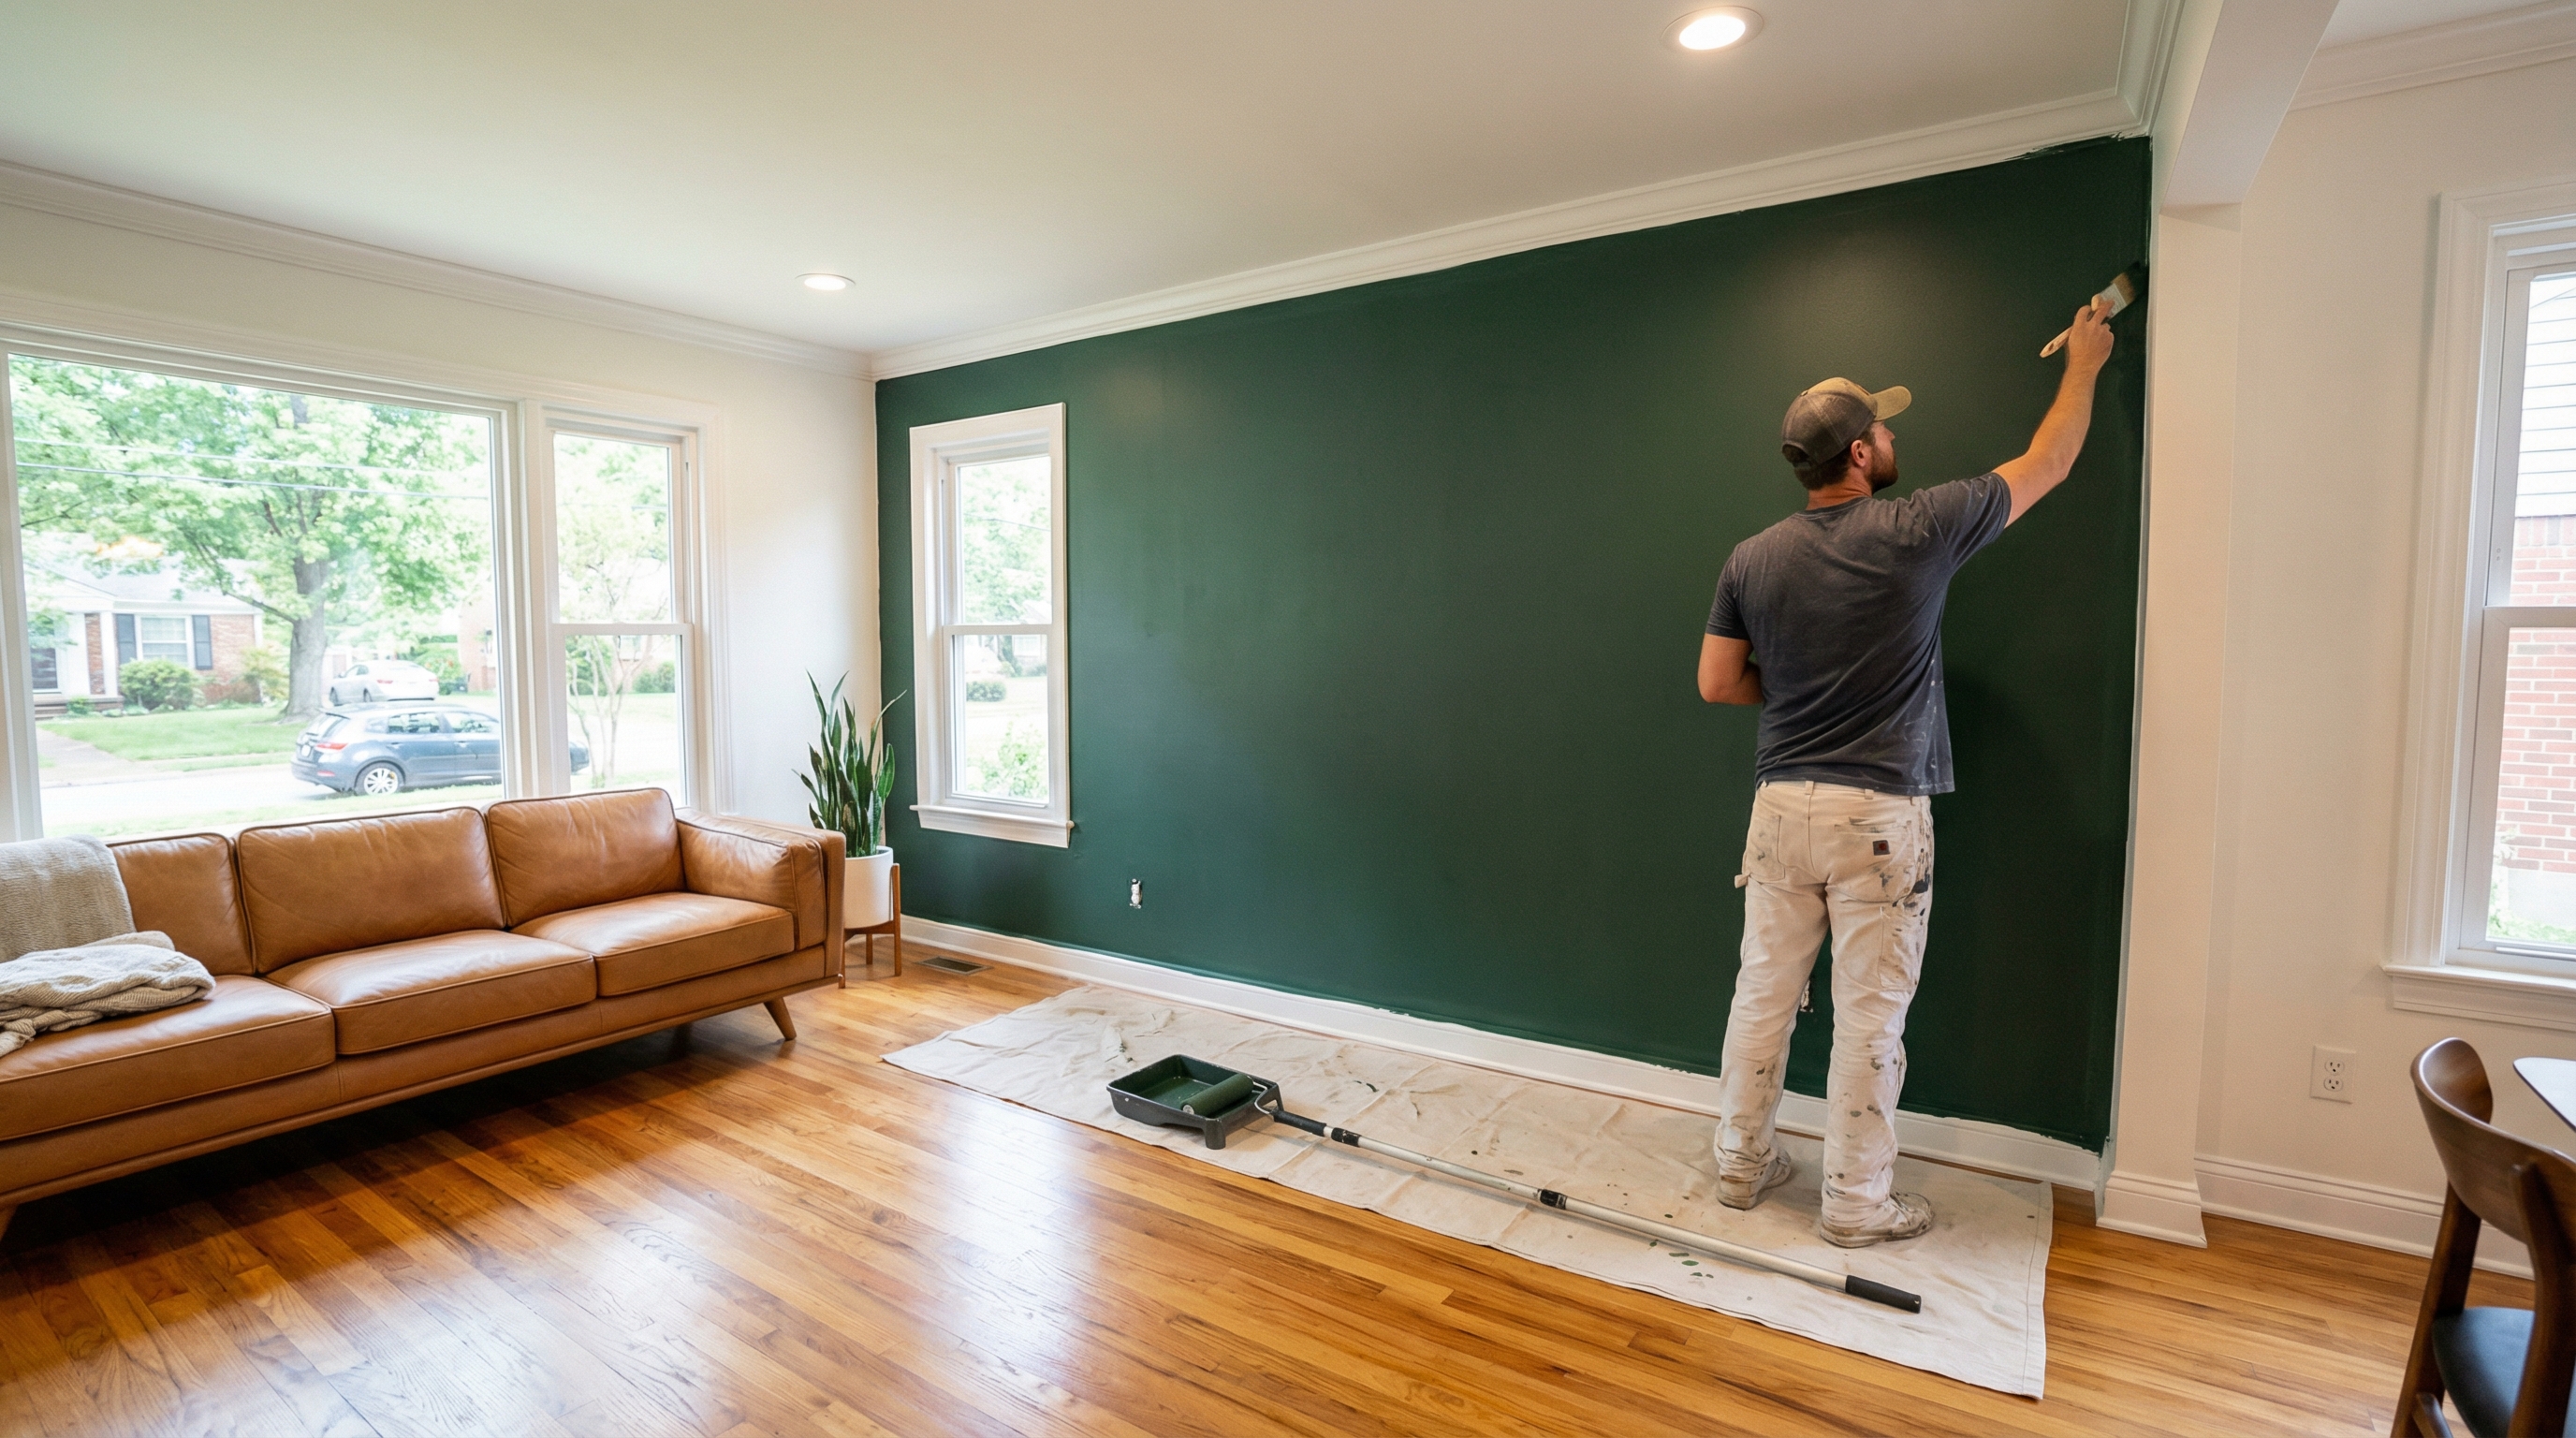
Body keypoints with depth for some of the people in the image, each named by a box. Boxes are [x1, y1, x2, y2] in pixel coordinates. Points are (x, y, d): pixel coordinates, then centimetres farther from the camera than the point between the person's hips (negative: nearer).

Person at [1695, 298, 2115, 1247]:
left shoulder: (1752, 559, 0)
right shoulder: (1917, 532, -8)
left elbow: (1717, 684, 5)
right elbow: (2048, 465, 7)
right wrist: (2084, 364, 23)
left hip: (1781, 805, 4)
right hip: (1879, 816, -3)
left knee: (1763, 994, 14)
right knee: (1869, 1018, 8)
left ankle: (1741, 1165, 28)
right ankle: (1857, 1203, 21)